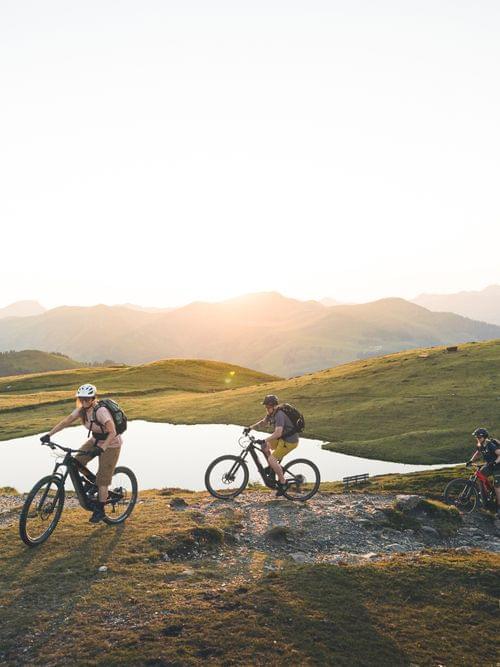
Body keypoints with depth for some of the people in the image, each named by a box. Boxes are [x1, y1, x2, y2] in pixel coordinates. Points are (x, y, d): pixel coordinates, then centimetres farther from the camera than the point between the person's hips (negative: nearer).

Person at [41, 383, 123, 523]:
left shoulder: (101, 411, -30)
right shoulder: (82, 410, -9)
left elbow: (112, 433, -35)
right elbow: (66, 421, -9)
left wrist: (102, 448, -46)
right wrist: (49, 434, -18)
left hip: (111, 444, -7)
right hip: (95, 441, 7)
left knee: (102, 479, -5)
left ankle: (100, 510, 10)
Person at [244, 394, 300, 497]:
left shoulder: (279, 415, -26)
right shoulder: (271, 413, 4)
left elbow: (278, 433, -37)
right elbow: (263, 422, 20)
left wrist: (264, 441, -40)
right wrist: (250, 428, 7)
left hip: (290, 441, -10)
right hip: (282, 438, 10)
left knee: (272, 459, -14)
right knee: (264, 446, 7)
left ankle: (283, 483, -2)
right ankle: (272, 468, 19)